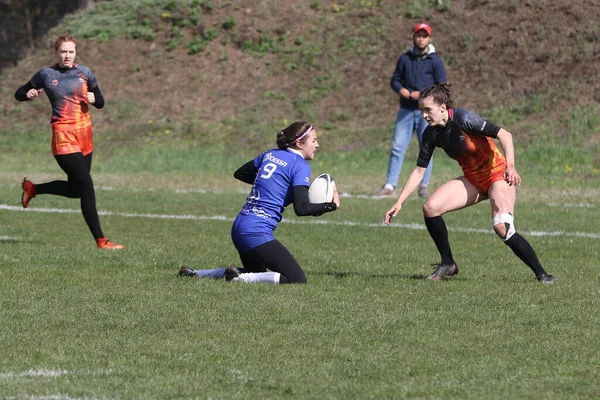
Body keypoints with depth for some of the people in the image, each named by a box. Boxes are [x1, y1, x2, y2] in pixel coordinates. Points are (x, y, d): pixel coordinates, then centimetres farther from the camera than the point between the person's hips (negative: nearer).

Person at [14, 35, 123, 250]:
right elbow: (19, 94, 8)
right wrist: (29, 94, -14)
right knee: (87, 187, -13)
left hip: (85, 134, 5)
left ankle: (32, 188, 39)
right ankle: (100, 240, -10)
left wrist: (93, 99, -11)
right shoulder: (46, 75, -1)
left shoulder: (84, 73, 6)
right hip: (63, 136, -5)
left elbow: (100, 102, 11)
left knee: (75, 189, 15)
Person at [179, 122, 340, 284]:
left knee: (257, 274, 30)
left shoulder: (271, 154, 14)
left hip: (239, 227, 9)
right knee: (298, 280, -10)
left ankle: (194, 273, 20)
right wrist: (331, 205, -5)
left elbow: (239, 173, 27)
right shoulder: (300, 165, -8)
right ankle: (240, 277, -15)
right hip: (257, 232, -9)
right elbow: (301, 208, -17)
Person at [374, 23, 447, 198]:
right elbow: (395, 80, 14)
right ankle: (390, 186, -3)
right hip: (406, 110, 3)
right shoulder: (405, 58, 10)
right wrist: (400, 89, -8)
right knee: (397, 147, -3)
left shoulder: (435, 60, 0)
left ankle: (424, 186, 10)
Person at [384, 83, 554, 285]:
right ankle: (448, 264, 6)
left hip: (497, 174, -7)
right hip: (472, 180, 7)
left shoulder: (463, 119, -21)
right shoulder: (432, 134, -2)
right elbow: (419, 171, 5)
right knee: (430, 208, -10)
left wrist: (510, 167, -34)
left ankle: (541, 274, -13)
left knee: (502, 227, -26)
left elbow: (504, 134, -22)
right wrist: (399, 202, -1)